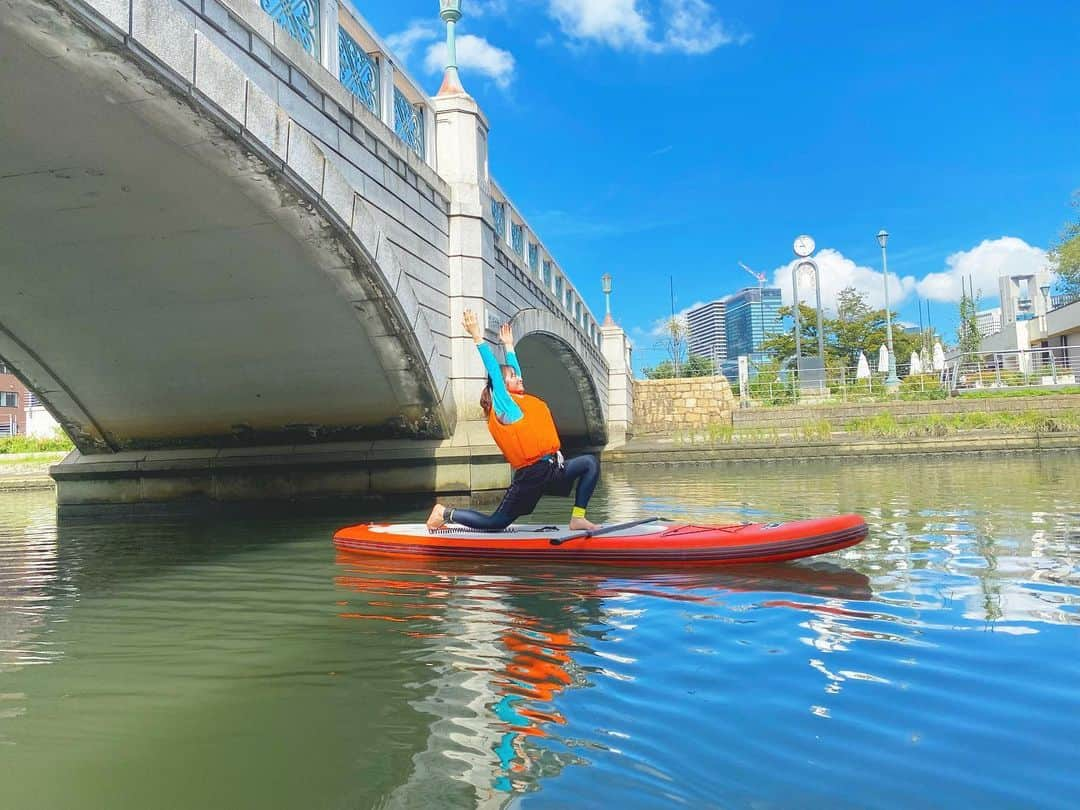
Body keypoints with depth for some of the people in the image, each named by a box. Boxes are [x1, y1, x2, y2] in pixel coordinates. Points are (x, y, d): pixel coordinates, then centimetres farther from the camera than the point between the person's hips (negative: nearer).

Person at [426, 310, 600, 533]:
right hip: (530, 475, -8)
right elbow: (494, 370, -10)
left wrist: (509, 345, 42)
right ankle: (445, 513, 18)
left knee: (590, 462, -2)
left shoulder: (526, 400, 17)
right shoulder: (503, 403, -5)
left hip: (552, 470, 8)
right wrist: (477, 337, -9)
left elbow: (512, 368, 27)